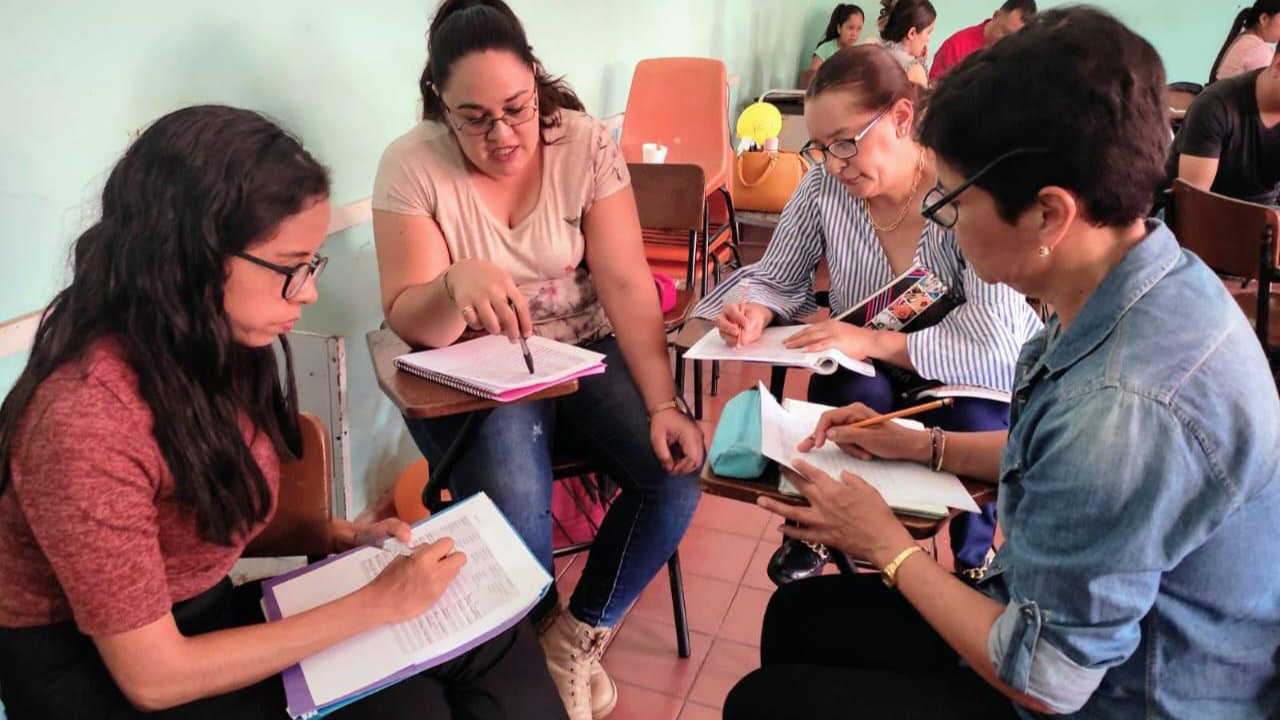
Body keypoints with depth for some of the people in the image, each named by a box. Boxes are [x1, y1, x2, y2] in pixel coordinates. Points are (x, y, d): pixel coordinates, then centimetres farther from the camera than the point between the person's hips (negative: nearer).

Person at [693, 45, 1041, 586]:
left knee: (975, 421, -31)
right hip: (864, 375, 2)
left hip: (966, 381, -1)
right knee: (856, 395, -30)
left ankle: (974, 556, 4)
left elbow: (995, 350, -29)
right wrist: (756, 311, -25)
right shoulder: (824, 184, -13)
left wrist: (872, 341, -34)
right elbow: (778, 278, -2)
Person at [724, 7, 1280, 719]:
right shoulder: (1161, 277, -7)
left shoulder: (1123, 404, -38)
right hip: (1072, 615, 8)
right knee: (796, 615, 16)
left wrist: (888, 544, -13)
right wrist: (919, 445, 8)